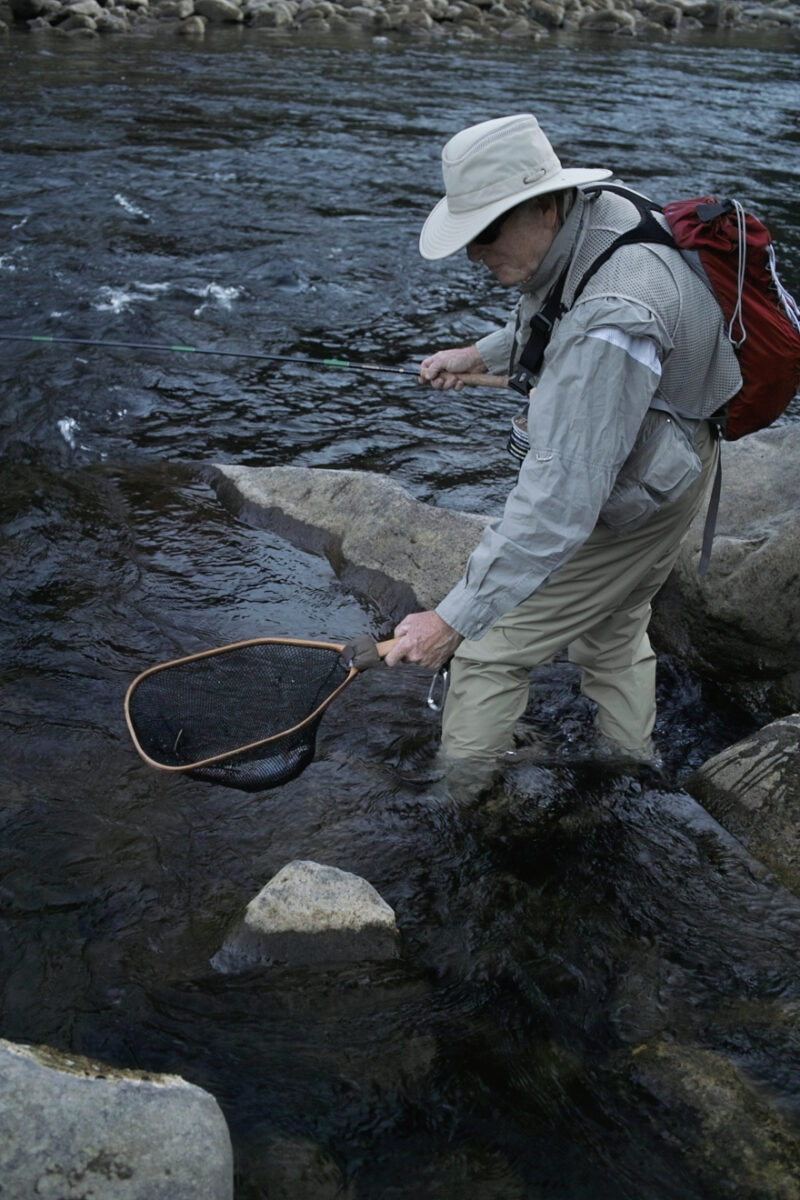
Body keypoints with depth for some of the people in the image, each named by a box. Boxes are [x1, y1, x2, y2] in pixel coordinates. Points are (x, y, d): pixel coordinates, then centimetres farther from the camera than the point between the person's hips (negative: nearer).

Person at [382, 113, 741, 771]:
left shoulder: (609, 321, -39)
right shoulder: (599, 210, -8)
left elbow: (563, 500, -41)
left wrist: (454, 618, -40)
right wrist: (479, 354, 12)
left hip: (627, 500, -10)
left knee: (490, 650, -1)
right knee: (615, 636, 26)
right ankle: (633, 760, 45)